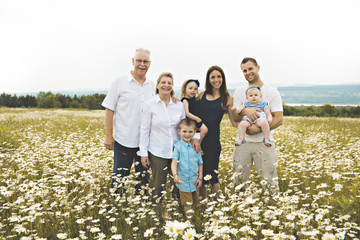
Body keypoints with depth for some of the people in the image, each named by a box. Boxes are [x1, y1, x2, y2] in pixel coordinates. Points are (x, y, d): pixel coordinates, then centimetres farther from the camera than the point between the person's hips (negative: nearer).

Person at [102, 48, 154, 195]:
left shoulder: (152, 86, 8)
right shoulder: (119, 83, -3)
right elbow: (109, 110, -2)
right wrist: (109, 136, -6)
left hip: (146, 141, 4)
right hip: (123, 140, -3)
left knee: (143, 176, 13)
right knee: (120, 176, 5)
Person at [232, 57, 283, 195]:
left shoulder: (272, 92, 1)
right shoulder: (239, 92, 10)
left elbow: (279, 120, -6)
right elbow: (234, 118, 3)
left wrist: (258, 129, -18)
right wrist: (244, 111, -19)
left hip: (264, 142, -2)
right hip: (243, 142, 3)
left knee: (270, 181, -1)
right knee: (239, 181, 8)